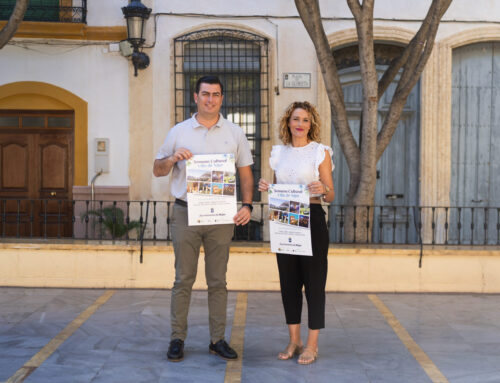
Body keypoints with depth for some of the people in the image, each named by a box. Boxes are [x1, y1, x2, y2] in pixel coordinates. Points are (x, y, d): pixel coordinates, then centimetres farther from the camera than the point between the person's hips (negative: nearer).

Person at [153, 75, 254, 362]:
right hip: (186, 213, -1)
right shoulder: (179, 132, 7)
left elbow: (246, 173, 10)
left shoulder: (235, 133, 9)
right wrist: (173, 158, -12)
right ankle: (177, 339, 10)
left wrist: (247, 205, -5)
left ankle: (218, 339, 13)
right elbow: (158, 170, 10)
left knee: (218, 281, 6)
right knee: (183, 279, 2)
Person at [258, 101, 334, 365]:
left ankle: (312, 344, 9)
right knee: (288, 280, 8)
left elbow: (331, 197, -1)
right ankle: (294, 341, 20)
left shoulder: (321, 152, -1)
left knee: (313, 280, 0)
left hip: (312, 221, -4)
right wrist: (265, 187, -2)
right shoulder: (279, 152, 11)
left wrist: (323, 190, -23)